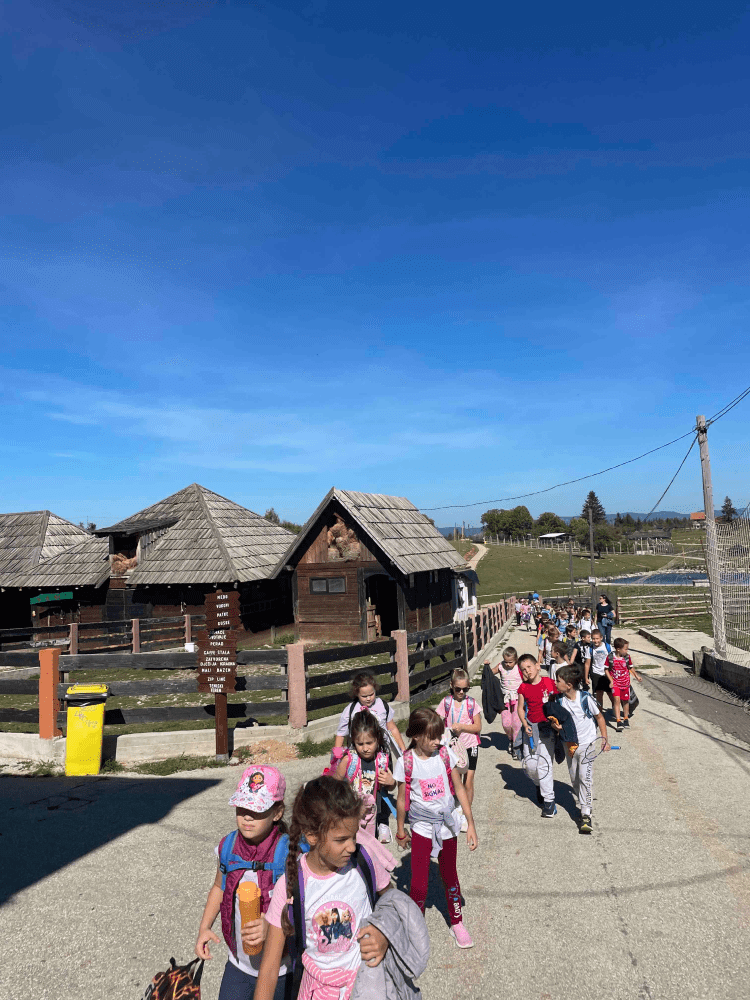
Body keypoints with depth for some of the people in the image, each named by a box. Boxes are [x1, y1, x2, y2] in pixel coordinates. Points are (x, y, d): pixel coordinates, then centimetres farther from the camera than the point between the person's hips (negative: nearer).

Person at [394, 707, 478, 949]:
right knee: (419, 883, -4)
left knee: (450, 876, 18)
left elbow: (459, 789, -3)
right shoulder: (406, 762, -17)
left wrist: (471, 824, -3)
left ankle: (456, 923, 39)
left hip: (447, 823, 3)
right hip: (422, 827, -2)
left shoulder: (445, 754, -11)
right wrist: (400, 832, 7)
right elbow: (402, 799, -4)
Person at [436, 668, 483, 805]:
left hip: (469, 747, -1)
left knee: (468, 782, 1)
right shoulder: (446, 702, -3)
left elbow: (478, 727, -4)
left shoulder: (472, 703, -5)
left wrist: (462, 727, -18)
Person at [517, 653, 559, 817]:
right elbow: (520, 708, 9)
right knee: (529, 765, 6)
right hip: (530, 728, 3)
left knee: (544, 764, -8)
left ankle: (549, 800, 5)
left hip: (547, 727, -3)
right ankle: (540, 785, 38)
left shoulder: (549, 683, -7)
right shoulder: (523, 688, 1)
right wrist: (525, 725, -5)